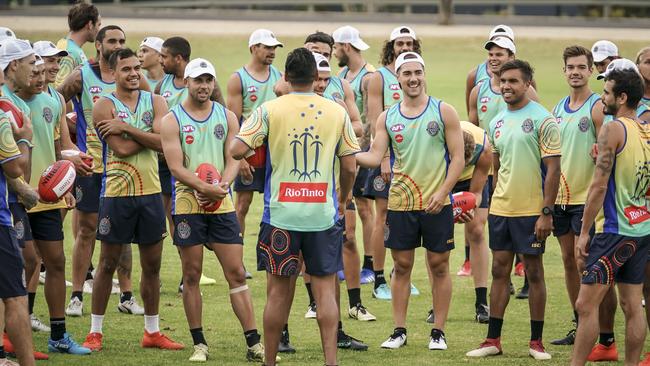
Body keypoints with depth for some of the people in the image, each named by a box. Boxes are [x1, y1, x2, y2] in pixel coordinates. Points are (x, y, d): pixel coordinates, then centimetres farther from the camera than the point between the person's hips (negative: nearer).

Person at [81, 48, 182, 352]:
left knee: (152, 264, 10)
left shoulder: (155, 102, 6)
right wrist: (149, 134, -8)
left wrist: (126, 127, -13)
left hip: (150, 192, 4)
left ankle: (152, 332, 19)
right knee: (108, 263, 2)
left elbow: (163, 142, -10)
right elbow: (122, 148, -17)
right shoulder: (104, 106, -6)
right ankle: (95, 332, 9)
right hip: (117, 192, -4)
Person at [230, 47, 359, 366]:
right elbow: (349, 167, 3)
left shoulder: (269, 110, -5)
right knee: (325, 288, 5)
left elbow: (236, 150, -12)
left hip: (281, 212, -1)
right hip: (324, 214, 1)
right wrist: (342, 202, 19)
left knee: (278, 291, 5)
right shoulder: (337, 112, 1)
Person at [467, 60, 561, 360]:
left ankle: (536, 342, 9)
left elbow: (553, 169, -12)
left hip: (531, 210, -6)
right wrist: (494, 204, 16)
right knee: (499, 271, 7)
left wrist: (546, 212, -16)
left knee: (534, 272, 2)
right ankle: (493, 340, 11)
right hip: (500, 209, 6)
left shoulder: (543, 119, -9)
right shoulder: (497, 123, 10)